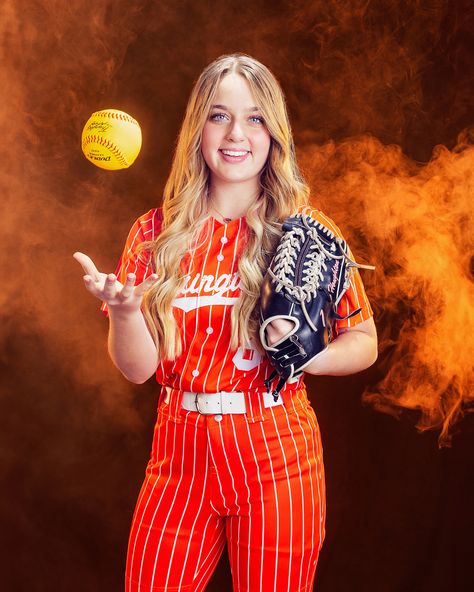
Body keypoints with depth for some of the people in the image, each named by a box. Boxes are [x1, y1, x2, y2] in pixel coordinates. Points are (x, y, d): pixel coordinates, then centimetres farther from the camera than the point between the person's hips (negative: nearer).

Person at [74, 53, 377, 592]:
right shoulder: (155, 234, 3)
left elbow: (364, 343, 2)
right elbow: (138, 367, -1)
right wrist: (124, 309, -21)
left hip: (276, 458, -1)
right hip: (180, 454, 2)